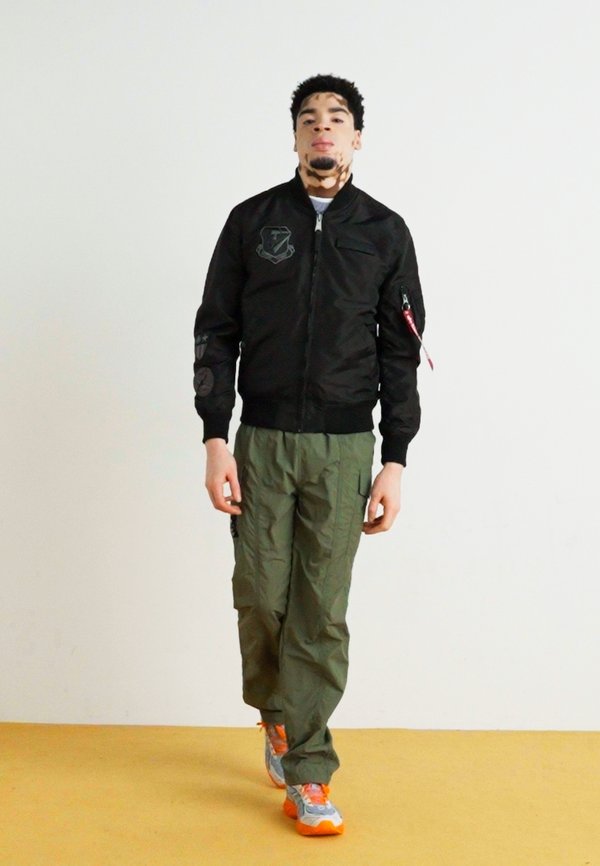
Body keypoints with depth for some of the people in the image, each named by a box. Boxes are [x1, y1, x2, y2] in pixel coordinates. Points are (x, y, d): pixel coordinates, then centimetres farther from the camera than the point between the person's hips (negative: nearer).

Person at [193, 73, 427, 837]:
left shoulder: (385, 232, 4)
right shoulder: (251, 220, 4)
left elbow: (401, 353, 3)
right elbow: (215, 335, 3)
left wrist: (395, 462, -3)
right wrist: (215, 441, -6)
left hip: (344, 449, 0)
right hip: (262, 442, 1)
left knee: (322, 611, -1)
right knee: (261, 596, 3)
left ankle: (305, 773, 9)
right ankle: (277, 714, 32)